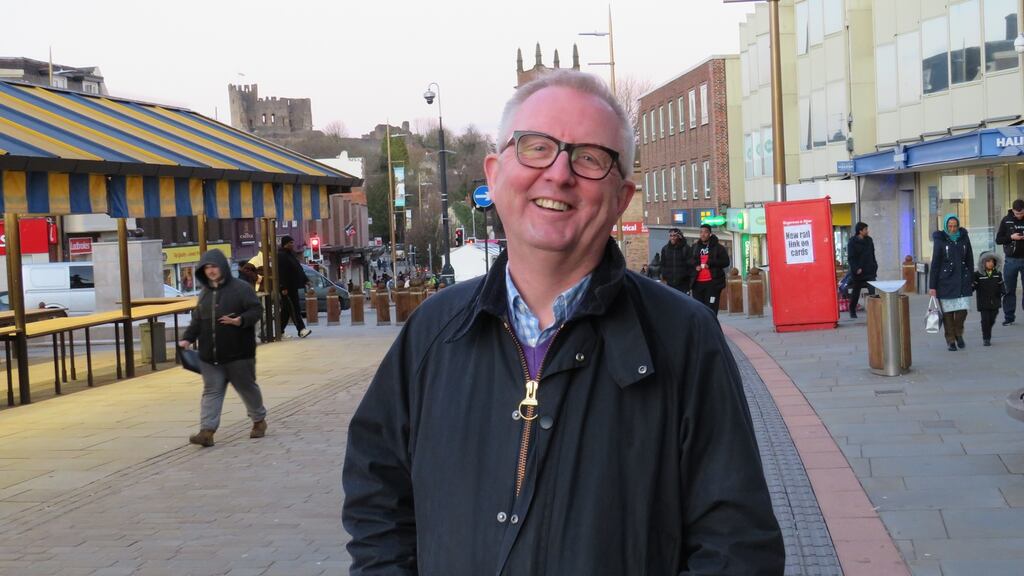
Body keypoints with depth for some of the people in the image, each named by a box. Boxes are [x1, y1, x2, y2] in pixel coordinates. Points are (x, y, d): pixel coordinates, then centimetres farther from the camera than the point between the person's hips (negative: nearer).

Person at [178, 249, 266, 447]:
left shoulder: (241, 288, -6)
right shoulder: (205, 293, 13)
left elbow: (255, 311, -10)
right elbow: (197, 320, 16)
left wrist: (241, 320, -28)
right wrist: (187, 339, 3)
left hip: (238, 354, -5)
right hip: (210, 355, 5)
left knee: (247, 387, 10)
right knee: (211, 392, -1)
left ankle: (259, 420, 31)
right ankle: (207, 431, -7)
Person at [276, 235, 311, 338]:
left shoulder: (291, 254, 18)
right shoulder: (281, 256, -13)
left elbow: (299, 269, 26)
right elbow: (280, 273, -20)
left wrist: (305, 280, 21)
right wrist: (283, 287, -25)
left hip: (293, 286, 10)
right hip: (287, 287, -10)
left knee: (286, 309, 12)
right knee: (293, 308, -12)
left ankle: (280, 331, 17)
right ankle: (301, 329, -18)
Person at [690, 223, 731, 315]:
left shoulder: (718, 248, 4)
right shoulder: (695, 247, 16)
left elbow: (726, 262, -3)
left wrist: (710, 263, -14)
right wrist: (695, 266, -2)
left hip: (713, 282, -4)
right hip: (698, 283, 4)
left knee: (711, 308, -9)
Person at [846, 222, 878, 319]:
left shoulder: (869, 240, 8)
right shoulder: (852, 242, -7)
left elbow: (872, 255, 15)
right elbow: (851, 257, -12)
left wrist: (874, 266, 9)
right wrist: (856, 269, -20)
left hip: (870, 271, 3)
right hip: (858, 272, -3)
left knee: (873, 291, -12)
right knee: (855, 293, 10)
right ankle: (852, 311, 26)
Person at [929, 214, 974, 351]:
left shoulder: (964, 238, 4)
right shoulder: (940, 240, -4)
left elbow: (969, 259, 12)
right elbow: (935, 263, -4)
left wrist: (971, 279, 11)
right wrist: (932, 286, -6)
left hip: (962, 280, 2)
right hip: (946, 282, -2)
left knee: (962, 309, -5)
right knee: (948, 311, 0)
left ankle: (958, 333, 22)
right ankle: (950, 340, 11)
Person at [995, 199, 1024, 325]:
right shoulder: (1006, 221, 2)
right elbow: (998, 239, 3)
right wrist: (1011, 237, -14)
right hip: (1011, 260, 0)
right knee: (1009, 290, 3)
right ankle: (1009, 317, 10)